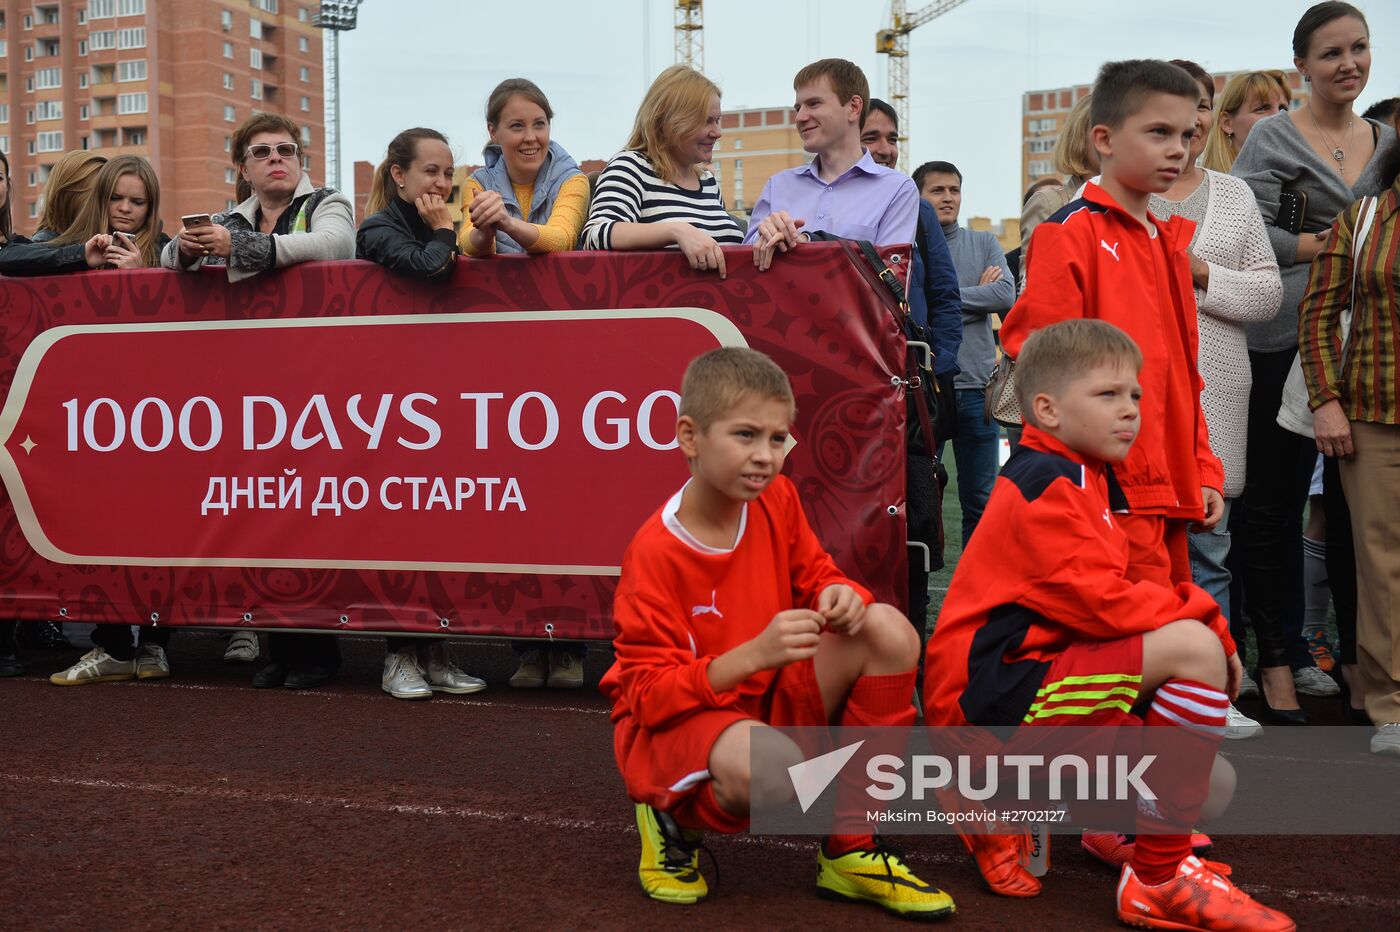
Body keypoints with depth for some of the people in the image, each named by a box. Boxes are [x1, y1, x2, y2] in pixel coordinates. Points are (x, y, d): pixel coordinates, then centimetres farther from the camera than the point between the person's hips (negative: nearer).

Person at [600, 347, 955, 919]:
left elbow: (812, 575, 10)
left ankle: (851, 851, -7)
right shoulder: (655, 551, -21)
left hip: (768, 699, 7)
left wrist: (838, 593, -17)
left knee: (889, 629, -15)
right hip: (670, 721, -6)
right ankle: (676, 821, -1)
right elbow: (648, 692, -22)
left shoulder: (776, 500, -4)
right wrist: (754, 654, -35)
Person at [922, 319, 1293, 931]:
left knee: (1210, 785, 11)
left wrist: (1197, 613, -1)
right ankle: (1159, 879, -15)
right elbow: (1102, 603, -21)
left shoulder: (1086, 481, 18)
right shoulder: (1048, 486, -13)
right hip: (990, 694, -10)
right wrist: (1206, 616, -7)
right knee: (1193, 648, -24)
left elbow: (1117, 588, 16)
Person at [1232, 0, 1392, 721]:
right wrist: (1330, 247, -11)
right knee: (1277, 504, 2)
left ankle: (1357, 654, 21)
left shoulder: (1387, 140, 15)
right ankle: (1277, 659, 13)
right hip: (1286, 342, -5)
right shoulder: (1273, 139, -1)